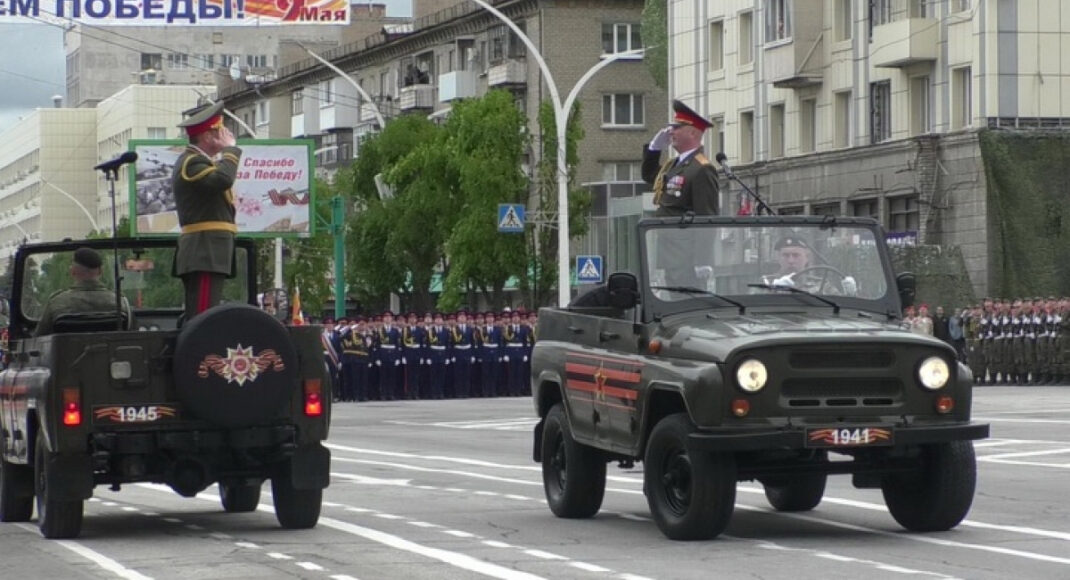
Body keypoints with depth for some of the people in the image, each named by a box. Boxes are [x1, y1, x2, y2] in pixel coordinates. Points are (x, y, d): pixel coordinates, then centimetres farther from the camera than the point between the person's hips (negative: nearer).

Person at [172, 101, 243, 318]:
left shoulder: (197, 161, 22)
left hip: (206, 254, 11)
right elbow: (223, 179, -29)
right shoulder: (191, 162, -12)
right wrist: (230, 149, -13)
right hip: (205, 254, -11)